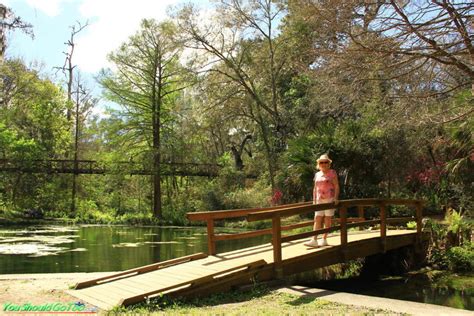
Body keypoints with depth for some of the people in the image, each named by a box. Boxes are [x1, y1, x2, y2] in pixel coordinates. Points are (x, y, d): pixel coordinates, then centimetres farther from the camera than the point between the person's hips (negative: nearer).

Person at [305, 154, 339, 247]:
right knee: (317, 219, -3)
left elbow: (336, 186, -6)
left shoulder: (332, 173, -1)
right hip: (319, 199, 5)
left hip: (329, 199, -5)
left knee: (327, 220, 0)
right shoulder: (317, 175, 14)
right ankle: (314, 240, -8)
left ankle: (324, 239, 7)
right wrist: (314, 200, 11)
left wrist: (336, 198, -16)